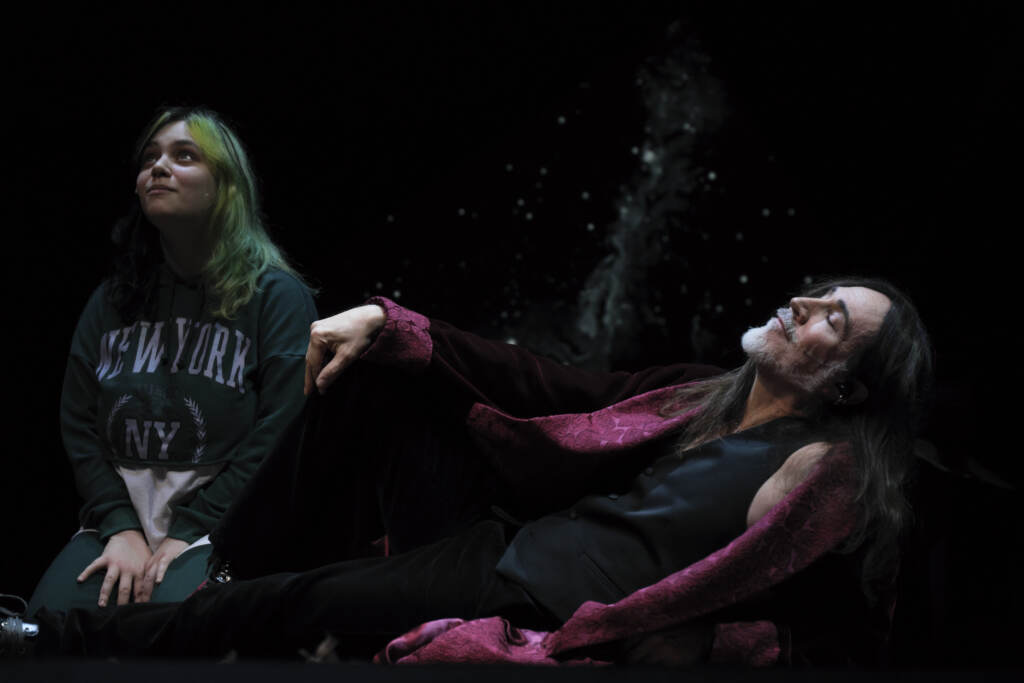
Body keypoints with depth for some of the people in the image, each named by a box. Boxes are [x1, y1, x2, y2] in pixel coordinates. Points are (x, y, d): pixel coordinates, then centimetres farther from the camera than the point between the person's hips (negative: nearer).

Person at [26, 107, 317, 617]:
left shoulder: (277, 295, 2)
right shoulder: (113, 298, 17)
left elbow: (279, 433, -8)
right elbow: (78, 426, 11)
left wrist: (189, 533, -14)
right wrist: (121, 528, -6)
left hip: (221, 523, -4)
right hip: (121, 516, 4)